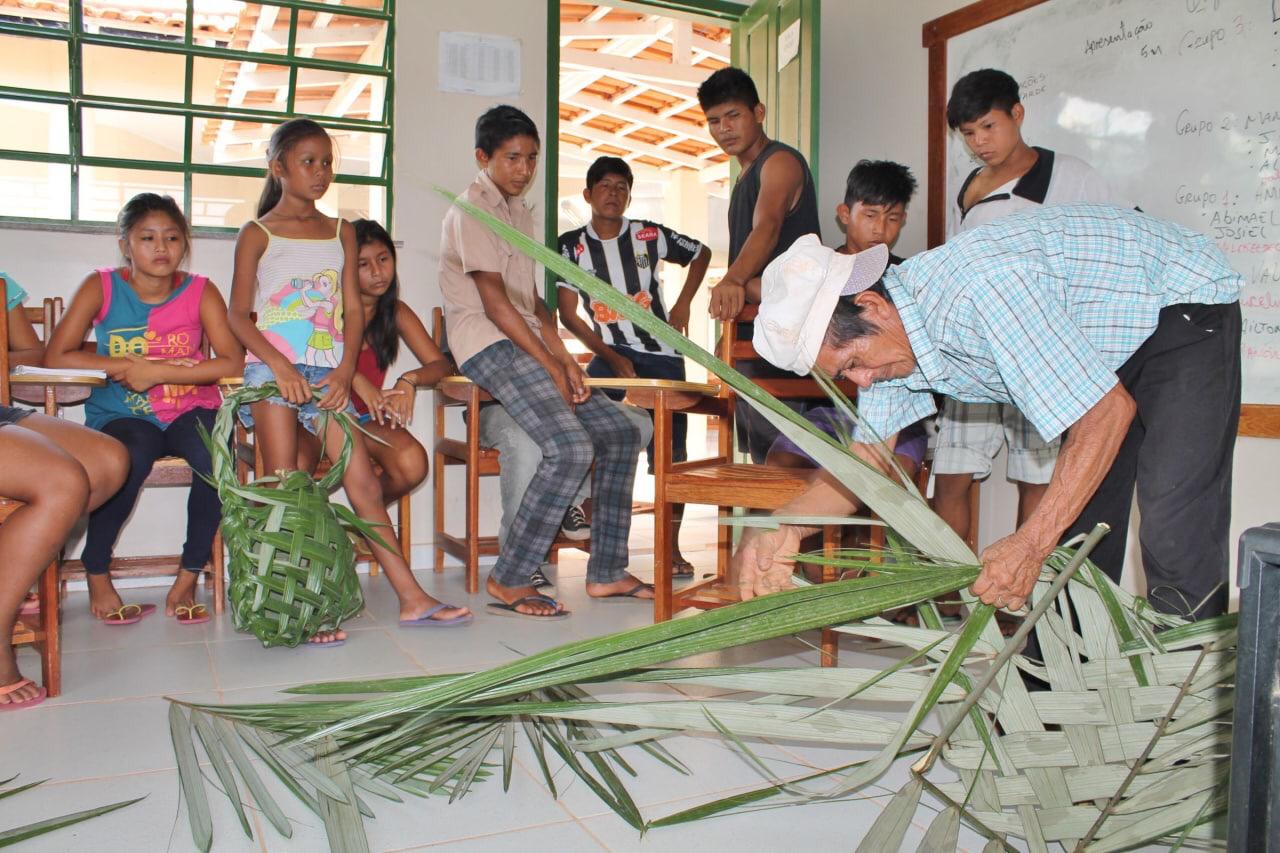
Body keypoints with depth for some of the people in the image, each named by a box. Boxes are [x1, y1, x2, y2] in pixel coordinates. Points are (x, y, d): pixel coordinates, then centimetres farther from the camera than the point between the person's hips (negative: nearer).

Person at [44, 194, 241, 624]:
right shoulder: (100, 287, -2)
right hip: (122, 415, 0)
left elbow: (232, 363, -15)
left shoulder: (201, 292, -2)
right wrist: (127, 366, -15)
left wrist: (156, 371, -19)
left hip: (189, 412, 1)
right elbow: (56, 357, -9)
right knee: (133, 455, -34)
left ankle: (188, 578, -13)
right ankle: (97, 574, -9)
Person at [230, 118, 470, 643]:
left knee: (363, 482, -2)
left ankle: (411, 599, -1)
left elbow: (353, 311, 11)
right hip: (273, 369, -3)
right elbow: (239, 315, -1)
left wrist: (345, 370, -4)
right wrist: (279, 365, -15)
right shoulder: (258, 235, 5)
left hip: (328, 373, 3)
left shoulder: (341, 233, 15)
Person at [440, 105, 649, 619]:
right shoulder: (472, 210, -6)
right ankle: (508, 581, -16)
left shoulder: (518, 212, 22)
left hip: (525, 344, 9)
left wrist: (565, 360, 4)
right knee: (570, 447, -26)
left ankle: (606, 571, 5)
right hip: (488, 346, -9)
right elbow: (495, 303, -14)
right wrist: (549, 366, -15)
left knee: (620, 433, 1)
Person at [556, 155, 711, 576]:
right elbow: (568, 313, -2)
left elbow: (702, 253, 19)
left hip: (662, 354, 1)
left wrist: (683, 303, 7)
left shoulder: (649, 235, 3)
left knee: (670, 450, -3)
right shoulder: (572, 245, 1)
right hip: (611, 354, 0)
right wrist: (610, 357, -11)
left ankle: (672, 549, 12)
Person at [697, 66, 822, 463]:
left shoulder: (781, 161, -10)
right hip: (750, 336, 10)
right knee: (761, 455, 15)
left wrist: (731, 281, -46)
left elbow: (767, 228, -29)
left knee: (777, 451, -13)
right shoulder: (746, 177, 22)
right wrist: (746, 285, 3)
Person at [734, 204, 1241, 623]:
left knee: (1176, 537, -16)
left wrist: (1031, 545, -34)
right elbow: (868, 456, -7)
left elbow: (1110, 411, -33)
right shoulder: (886, 330, -11)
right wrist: (785, 526, -25)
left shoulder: (984, 289, -39)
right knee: (1074, 533, 9)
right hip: (1106, 339, 8)